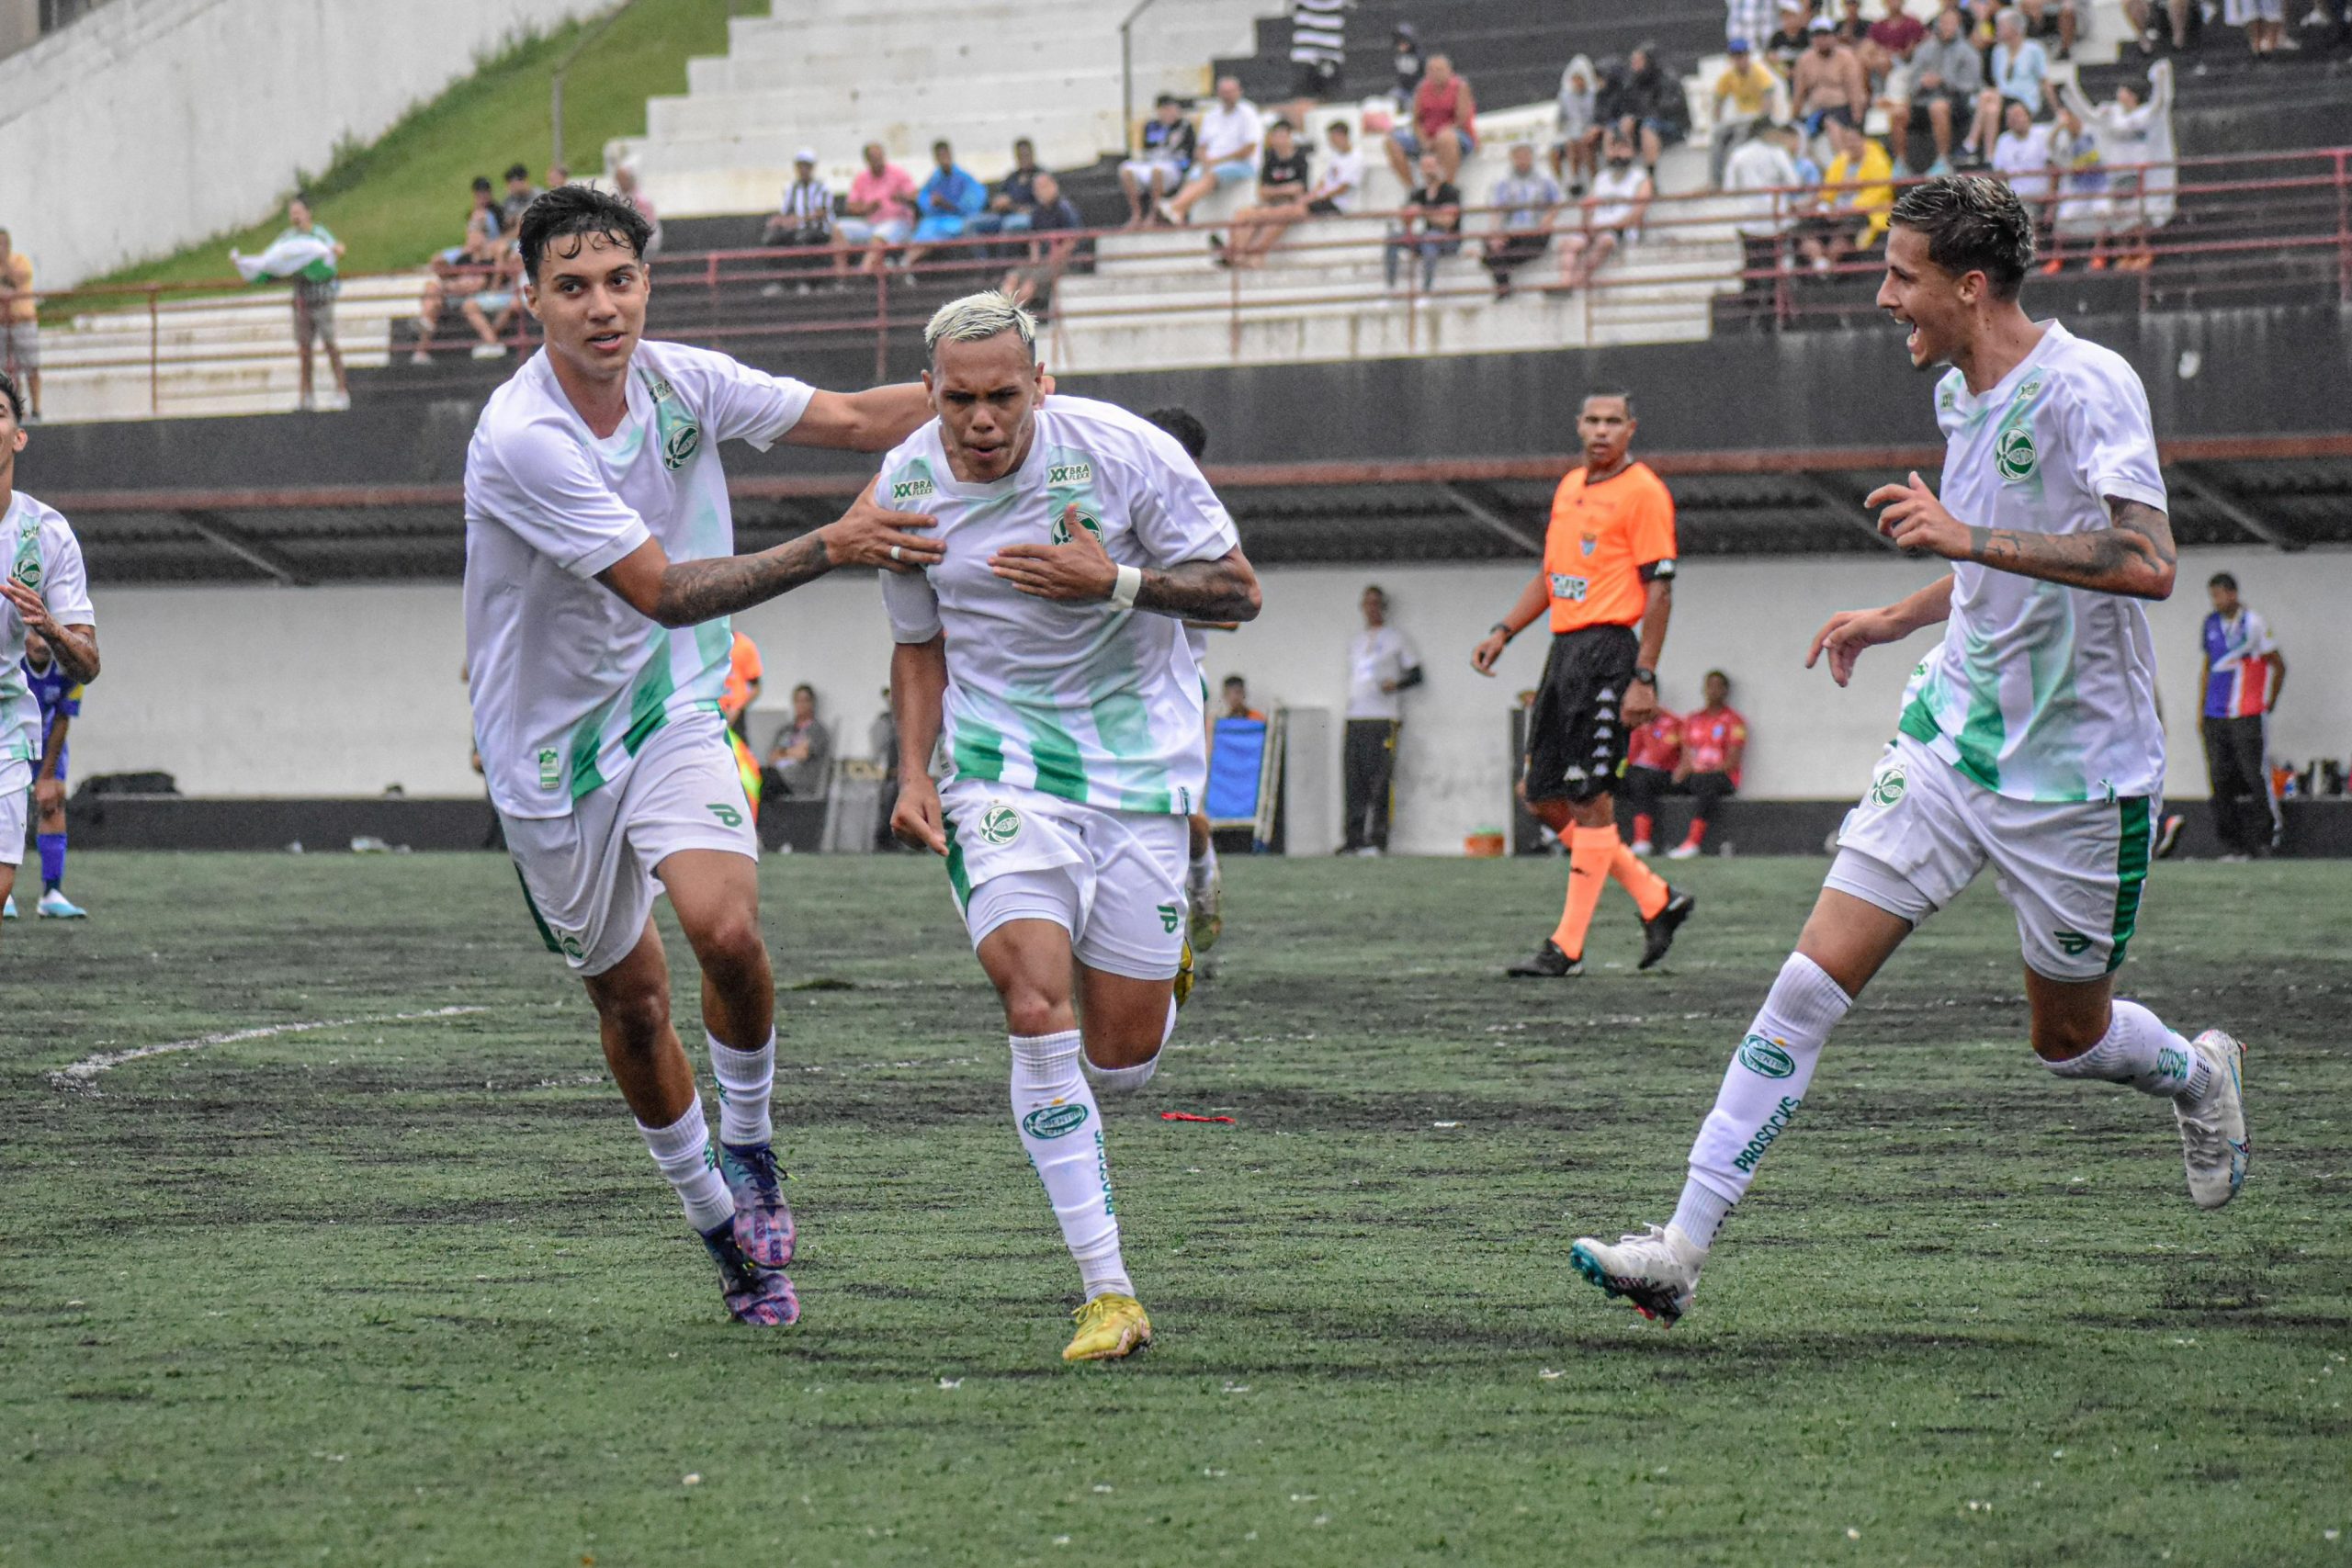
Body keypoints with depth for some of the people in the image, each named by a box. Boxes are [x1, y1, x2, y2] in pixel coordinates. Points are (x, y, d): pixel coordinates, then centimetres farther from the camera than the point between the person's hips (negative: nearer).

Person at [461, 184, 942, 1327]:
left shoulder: (681, 381, -6)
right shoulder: (522, 438, -25)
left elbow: (851, 419, 3)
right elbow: (664, 589, -27)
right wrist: (829, 547, -34)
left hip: (672, 716, 3)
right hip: (553, 749, -3)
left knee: (728, 933, -22)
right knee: (629, 1001, 9)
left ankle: (748, 1149, 3)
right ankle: (715, 1217, 30)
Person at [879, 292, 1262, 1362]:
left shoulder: (1124, 451, -14)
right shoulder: (907, 485, -4)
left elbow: (1236, 592, -7)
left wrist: (1115, 583, -23)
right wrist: (914, 772, -1)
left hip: (1139, 761, -1)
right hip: (1002, 761, 1)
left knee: (1123, 1055, 1)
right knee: (1036, 1009, -21)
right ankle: (1107, 1293, -16)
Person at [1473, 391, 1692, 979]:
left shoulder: (1642, 492, -7)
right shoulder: (1569, 488, 17)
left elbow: (1659, 590, -11)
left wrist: (1644, 680, -17)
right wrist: (1502, 632, 14)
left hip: (1608, 651, -9)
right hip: (1564, 649, 9)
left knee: (1589, 801, -7)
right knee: (1542, 798, 8)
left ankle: (1567, 947, -5)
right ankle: (1656, 899, 17)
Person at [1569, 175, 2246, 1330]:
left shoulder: (2084, 386, -18)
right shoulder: (1958, 394, 8)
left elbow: (2146, 563, -30)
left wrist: (1966, 536, -32)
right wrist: (1899, 619, 15)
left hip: (2077, 776, -6)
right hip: (1952, 742, 6)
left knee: (2069, 1037, 10)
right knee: (1810, 984, -7)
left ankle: (2198, 1077, 46)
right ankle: (1684, 1246, -9)